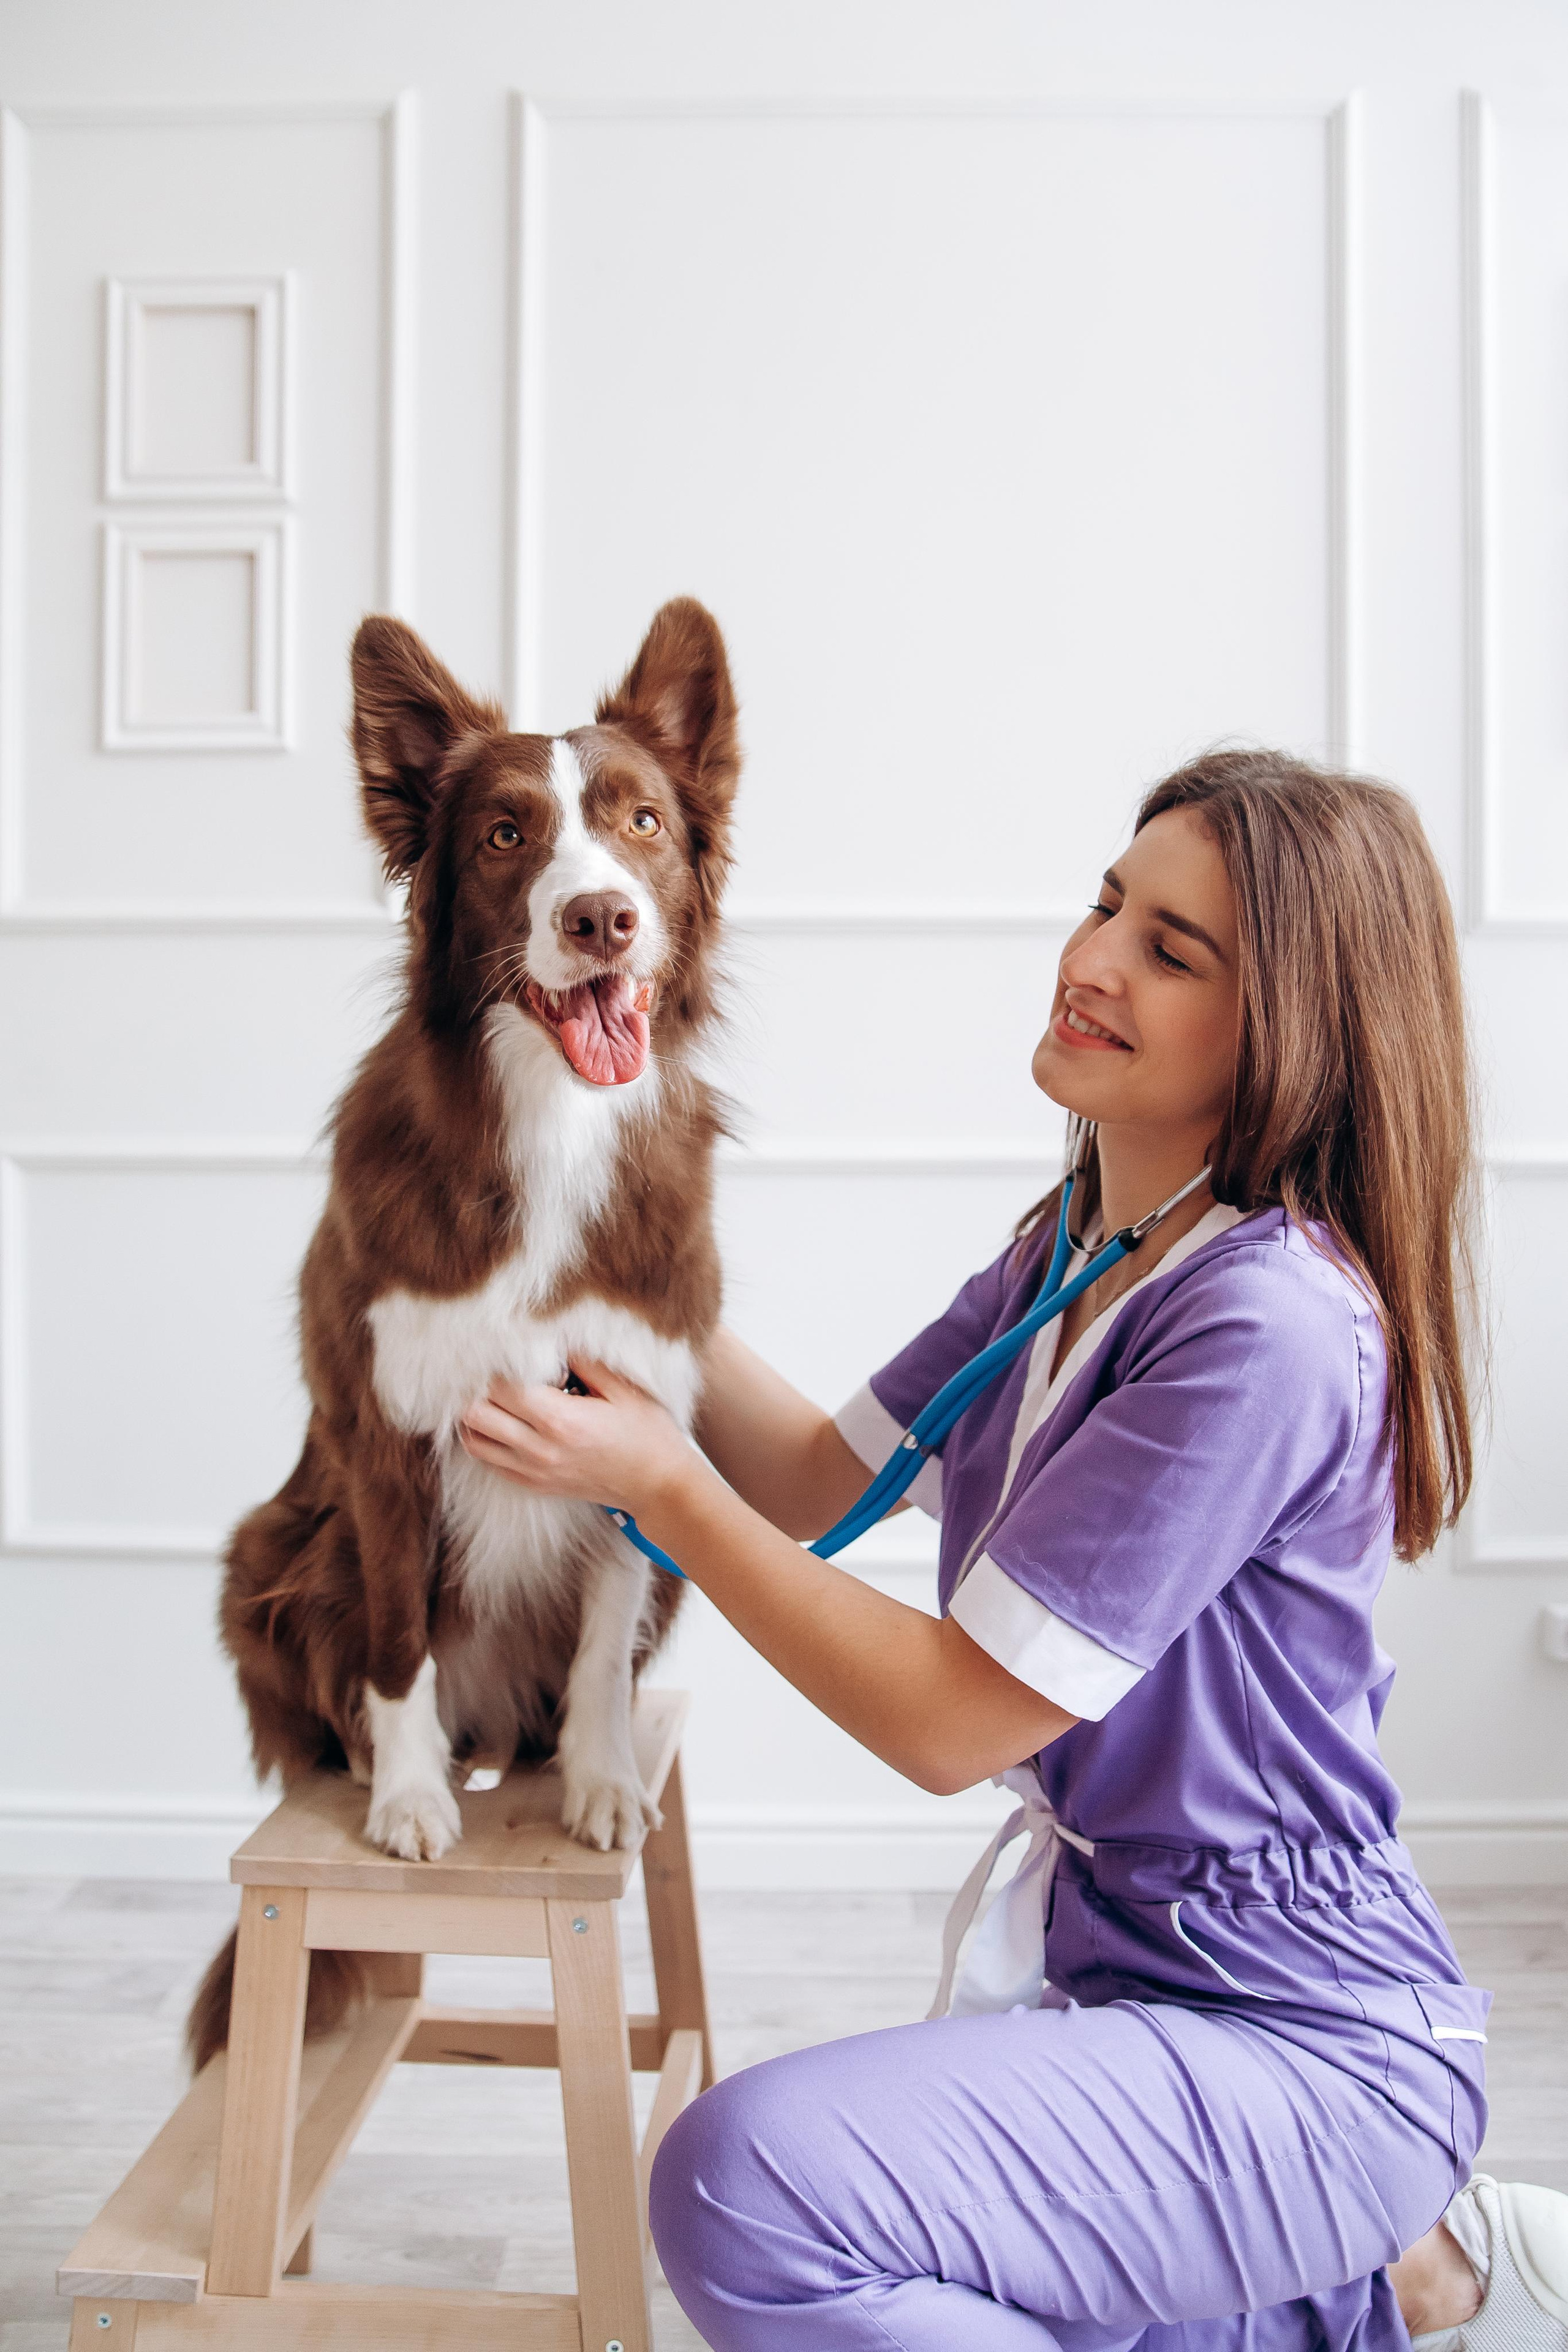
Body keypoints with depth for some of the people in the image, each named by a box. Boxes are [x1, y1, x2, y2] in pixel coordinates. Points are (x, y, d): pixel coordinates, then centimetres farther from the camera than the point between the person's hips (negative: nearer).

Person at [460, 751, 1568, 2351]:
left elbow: (948, 1720, -22)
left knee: (751, 2184, -25)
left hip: (1297, 2043, -9)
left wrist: (661, 1486, -17)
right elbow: (816, 1479, 8)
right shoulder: (1072, 1252, 4)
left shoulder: (1270, 1332, -26)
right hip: (1107, 1962, 9)